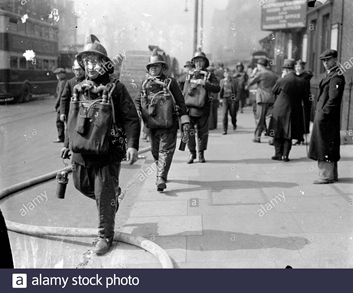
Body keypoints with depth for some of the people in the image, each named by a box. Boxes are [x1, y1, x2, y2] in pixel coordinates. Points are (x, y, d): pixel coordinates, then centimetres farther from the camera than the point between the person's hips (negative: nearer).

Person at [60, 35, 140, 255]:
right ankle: (113, 195, 47)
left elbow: (132, 119, -9)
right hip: (81, 153, 6)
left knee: (104, 195, 0)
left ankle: (105, 236, 16)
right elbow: (72, 120, 18)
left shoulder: (116, 88, -8)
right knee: (83, 186, 20)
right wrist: (68, 144, 22)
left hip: (107, 154, -6)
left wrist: (132, 145, -19)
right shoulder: (79, 89, 8)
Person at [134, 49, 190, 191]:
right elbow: (139, 101, 21)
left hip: (168, 123, -4)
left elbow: (180, 101, 1)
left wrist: (184, 121, -4)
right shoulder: (145, 84, 12)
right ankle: (162, 174, 30)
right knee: (155, 151, 12)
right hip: (152, 124, 4)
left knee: (165, 150, -8)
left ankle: (161, 178, -13)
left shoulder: (170, 82, 1)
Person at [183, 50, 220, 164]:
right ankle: (192, 153, 12)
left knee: (203, 133, 5)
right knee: (189, 132, -3)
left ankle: (201, 154, 21)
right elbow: (184, 91, 19)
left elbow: (217, 88, -10)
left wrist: (204, 83, -22)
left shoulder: (209, 75, 5)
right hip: (189, 108, 2)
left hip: (203, 110, -2)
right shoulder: (190, 75, 13)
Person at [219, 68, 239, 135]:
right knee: (225, 114, -11)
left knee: (233, 114, 3)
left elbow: (237, 91, 3)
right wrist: (220, 98, 8)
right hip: (225, 99, 1)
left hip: (232, 99, -1)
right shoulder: (222, 81, 9)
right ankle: (225, 130, -7)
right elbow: (220, 90, 17)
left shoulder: (234, 81, 3)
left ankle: (234, 124, 38)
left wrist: (236, 98, -6)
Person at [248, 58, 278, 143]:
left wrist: (253, 73, 7)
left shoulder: (260, 74, -7)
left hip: (262, 98, -5)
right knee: (269, 117, 3)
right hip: (272, 99, 5)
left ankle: (257, 136, 12)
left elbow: (250, 83, -3)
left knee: (259, 118, 5)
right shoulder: (273, 74, 12)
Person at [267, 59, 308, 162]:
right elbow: (305, 96, 3)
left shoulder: (282, 80, -13)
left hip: (280, 111, -3)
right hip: (295, 112, 3)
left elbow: (273, 91, 3)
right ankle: (285, 155, 9)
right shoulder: (302, 81, -4)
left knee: (278, 134, 9)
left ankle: (278, 154, 12)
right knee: (289, 135, 10)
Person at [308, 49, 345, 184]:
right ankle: (332, 174, 24)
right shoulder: (330, 74, 17)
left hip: (327, 117, -10)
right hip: (323, 116, 10)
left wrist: (323, 114, -20)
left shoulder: (336, 77, -14)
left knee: (326, 146, -4)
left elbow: (333, 99, -20)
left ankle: (327, 175, 2)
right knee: (328, 147, 15)